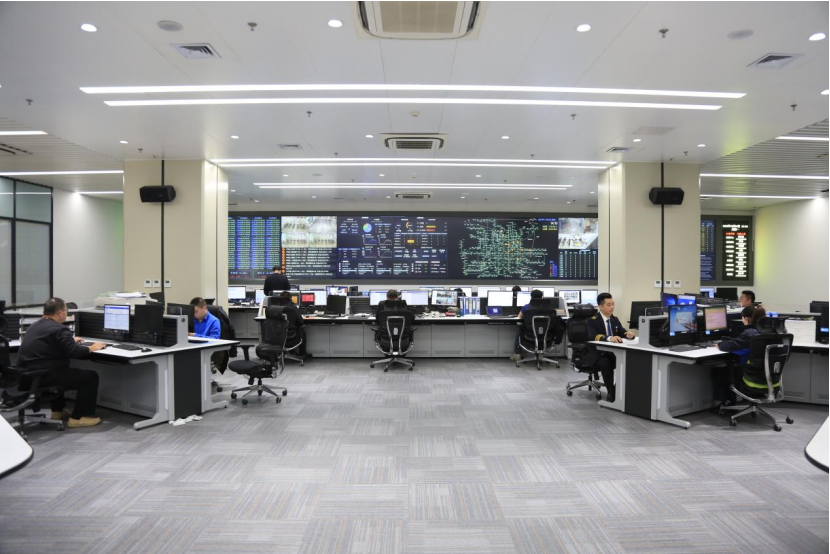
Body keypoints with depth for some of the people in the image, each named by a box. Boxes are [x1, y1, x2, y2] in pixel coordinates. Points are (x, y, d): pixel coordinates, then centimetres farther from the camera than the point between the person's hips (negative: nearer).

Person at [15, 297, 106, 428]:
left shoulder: (35, 325, 17)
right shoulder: (59, 329, -14)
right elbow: (75, 352, -22)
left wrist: (71, 341, 39)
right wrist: (92, 348, -5)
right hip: (43, 377, -10)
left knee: (62, 370, 37)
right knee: (90, 376, -3)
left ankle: (57, 410, 36)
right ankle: (77, 417, -2)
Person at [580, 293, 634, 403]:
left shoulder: (615, 319, 9)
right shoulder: (592, 321, -12)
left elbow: (623, 332, 2)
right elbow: (594, 336, -29)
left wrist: (628, 334, -23)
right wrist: (609, 338, -47)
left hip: (611, 353, 6)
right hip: (596, 355, -5)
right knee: (606, 364, -35)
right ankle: (611, 393, -20)